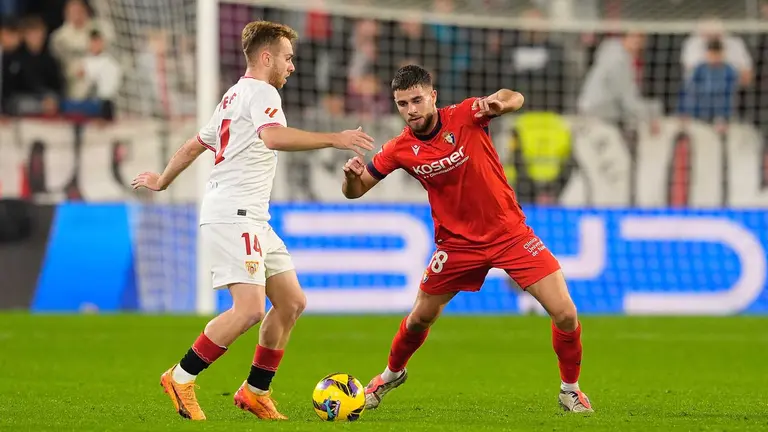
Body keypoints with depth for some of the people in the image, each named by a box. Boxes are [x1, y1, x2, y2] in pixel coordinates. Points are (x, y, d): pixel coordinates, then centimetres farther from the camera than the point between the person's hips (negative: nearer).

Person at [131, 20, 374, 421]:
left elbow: (193, 145, 32)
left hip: (253, 219, 11)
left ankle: (255, 391, 14)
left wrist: (162, 181, 46)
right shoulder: (260, 91, -9)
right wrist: (334, 139, -31)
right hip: (233, 216, -11)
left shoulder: (234, 96, 22)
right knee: (250, 309, -19)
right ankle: (181, 379, -8)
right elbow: (274, 137, -30)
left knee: (292, 302, 9)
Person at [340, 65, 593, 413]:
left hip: (509, 232, -2)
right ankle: (392, 375, 42)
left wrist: (499, 102, -48)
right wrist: (351, 176, -24)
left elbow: (514, 98, -26)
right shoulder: (400, 149, -8)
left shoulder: (464, 116, -15)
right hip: (457, 242, 2)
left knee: (565, 314, -11)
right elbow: (354, 191, 0)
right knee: (420, 318, 11)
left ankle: (570, 389, 12)